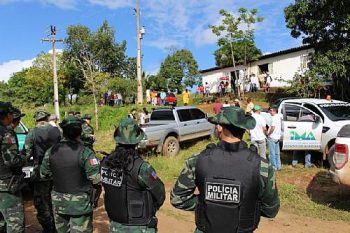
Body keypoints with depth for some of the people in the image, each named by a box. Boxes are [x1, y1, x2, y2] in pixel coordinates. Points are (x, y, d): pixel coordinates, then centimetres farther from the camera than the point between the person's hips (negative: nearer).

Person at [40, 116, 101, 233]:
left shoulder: (51, 151, -5)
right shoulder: (85, 152, -21)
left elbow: (44, 174, 7)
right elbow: (97, 178, -22)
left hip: (59, 202, 5)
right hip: (80, 203, -5)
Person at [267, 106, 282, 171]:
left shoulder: (274, 118, -17)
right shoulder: (279, 117, 13)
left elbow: (273, 128, -24)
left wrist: (268, 134, -11)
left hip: (272, 137, -10)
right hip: (277, 137, 10)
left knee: (272, 153, -2)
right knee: (277, 153, 15)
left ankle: (274, 166, 2)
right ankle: (278, 166, 21)